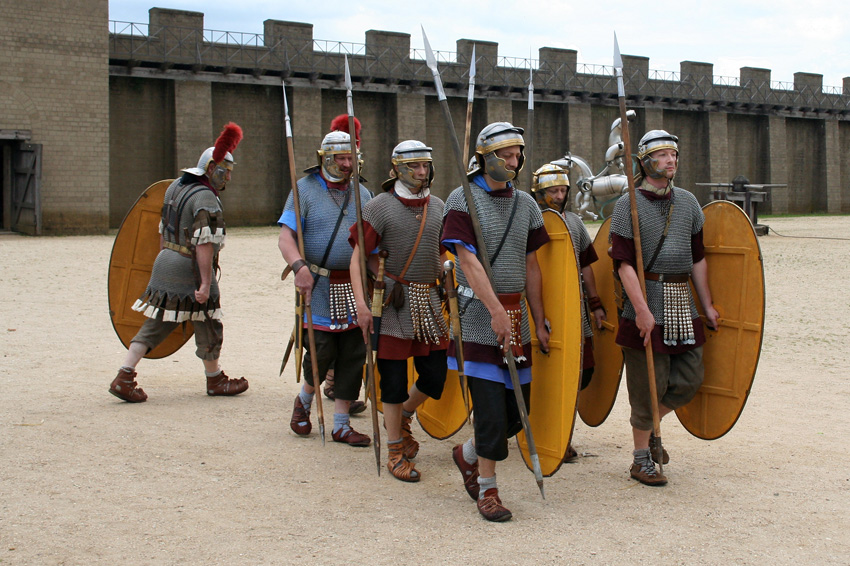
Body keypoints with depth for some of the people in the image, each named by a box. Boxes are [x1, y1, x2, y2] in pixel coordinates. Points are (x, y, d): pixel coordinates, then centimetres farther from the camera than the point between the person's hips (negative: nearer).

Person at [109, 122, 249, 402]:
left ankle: (123, 379, 5)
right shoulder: (206, 199, -17)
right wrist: (206, 282, -25)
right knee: (208, 325, 9)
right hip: (191, 270, -8)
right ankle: (215, 380, 24)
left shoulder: (175, 187, 11)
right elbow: (204, 244, -24)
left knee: (156, 325, 10)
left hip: (165, 264, 8)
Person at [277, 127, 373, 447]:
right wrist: (299, 266, -29)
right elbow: (285, 237, -11)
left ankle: (341, 425, 13)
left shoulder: (362, 194, 12)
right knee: (322, 353, -5)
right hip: (320, 286, -4)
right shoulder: (305, 190, -2)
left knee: (353, 356, 3)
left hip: (356, 286, 4)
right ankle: (304, 400, 27)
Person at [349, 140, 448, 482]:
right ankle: (395, 451, 14)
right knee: (393, 376, 1)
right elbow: (357, 257, -9)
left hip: (429, 300, 5)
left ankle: (402, 416, 35)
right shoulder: (379, 207, -7)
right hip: (393, 302, -5)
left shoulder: (437, 207, 9)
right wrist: (361, 304, -18)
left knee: (435, 374, 5)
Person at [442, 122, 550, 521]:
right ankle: (487, 491, 6)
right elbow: (469, 262, -14)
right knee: (490, 406, -8)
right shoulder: (462, 200, -5)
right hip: (479, 316, -6)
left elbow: (531, 267, 14)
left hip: (516, 315, 6)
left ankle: (468, 454, 31)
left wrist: (539, 324, 11)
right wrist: (497, 311, -22)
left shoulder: (525, 204, 12)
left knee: (518, 410, 6)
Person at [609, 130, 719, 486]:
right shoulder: (629, 205, -6)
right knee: (648, 384, 0)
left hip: (683, 304, 6)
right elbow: (624, 263, -12)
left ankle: (650, 427, 30)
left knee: (689, 379, 6)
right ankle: (641, 458, 14)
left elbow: (697, 257, 16)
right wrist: (641, 310, -20)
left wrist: (707, 305, 13)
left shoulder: (687, 202, 12)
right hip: (647, 302, -6)